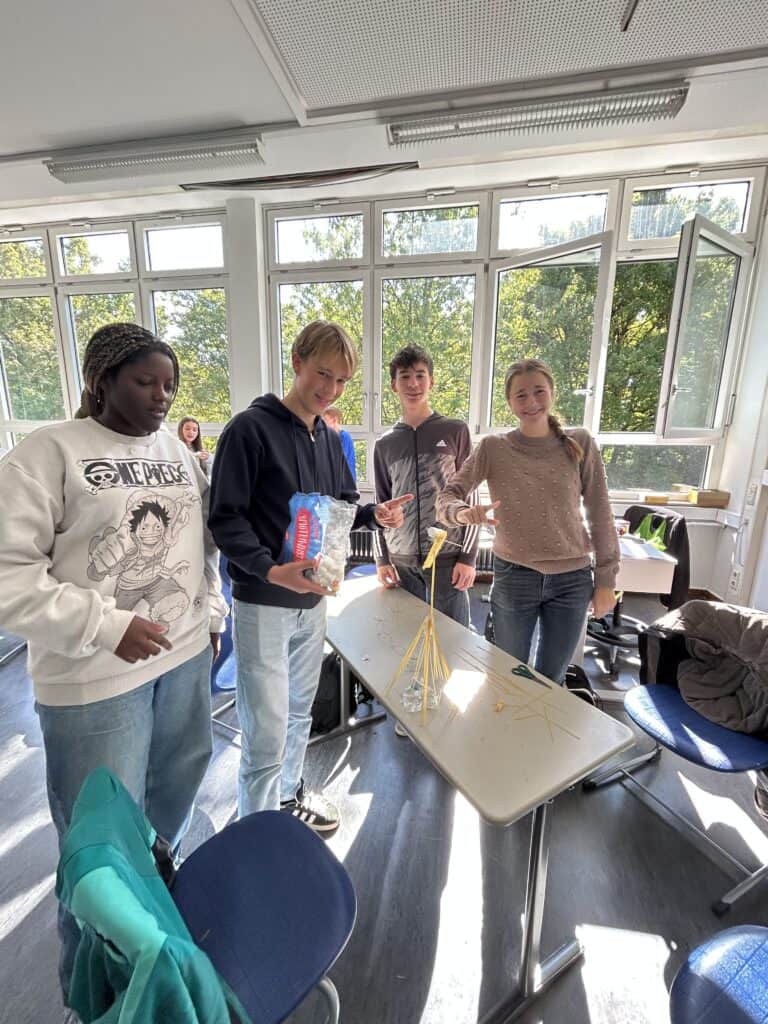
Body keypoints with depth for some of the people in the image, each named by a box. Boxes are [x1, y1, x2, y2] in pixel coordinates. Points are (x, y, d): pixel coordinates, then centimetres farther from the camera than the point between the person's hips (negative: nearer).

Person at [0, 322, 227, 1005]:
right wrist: (106, 626, -21)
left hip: (185, 655, 6)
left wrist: (211, 614, 13)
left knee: (177, 787, 23)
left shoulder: (177, 450, 8)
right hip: (96, 676, -6)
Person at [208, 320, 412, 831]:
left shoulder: (331, 439, 9)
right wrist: (271, 570, -26)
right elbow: (225, 518, -14)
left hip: (314, 598, 7)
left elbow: (343, 506, 17)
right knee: (268, 729, 3)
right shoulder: (251, 428, -12)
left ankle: (290, 791, 48)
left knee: (300, 710, 23)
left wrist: (374, 514, -4)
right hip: (263, 602, -6)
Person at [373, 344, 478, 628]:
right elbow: (381, 506, 12)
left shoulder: (455, 431, 2)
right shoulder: (384, 445, 9)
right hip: (401, 561, 2)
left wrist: (468, 556, -5)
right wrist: (382, 558, 4)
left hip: (448, 558, -2)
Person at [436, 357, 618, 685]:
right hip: (514, 576, -1)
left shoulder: (579, 443, -3)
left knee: (551, 680, 18)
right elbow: (447, 497, -10)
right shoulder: (493, 448, -6)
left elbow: (600, 513, 1)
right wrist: (464, 513, -34)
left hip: (572, 579, 1)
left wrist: (606, 578, 1)